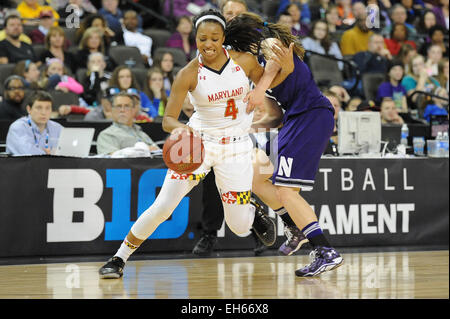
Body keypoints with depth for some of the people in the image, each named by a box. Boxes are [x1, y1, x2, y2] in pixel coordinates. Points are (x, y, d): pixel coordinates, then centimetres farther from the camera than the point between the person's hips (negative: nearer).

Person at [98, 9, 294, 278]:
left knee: (239, 227, 3)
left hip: (236, 147, 2)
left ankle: (252, 212, 41)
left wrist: (287, 70, -7)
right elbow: (168, 119, -16)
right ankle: (119, 259, -3)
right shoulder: (189, 74, -15)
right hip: (199, 143, -2)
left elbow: (265, 83, 13)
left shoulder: (244, 61, -8)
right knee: (163, 207, -16)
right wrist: (178, 128, -40)